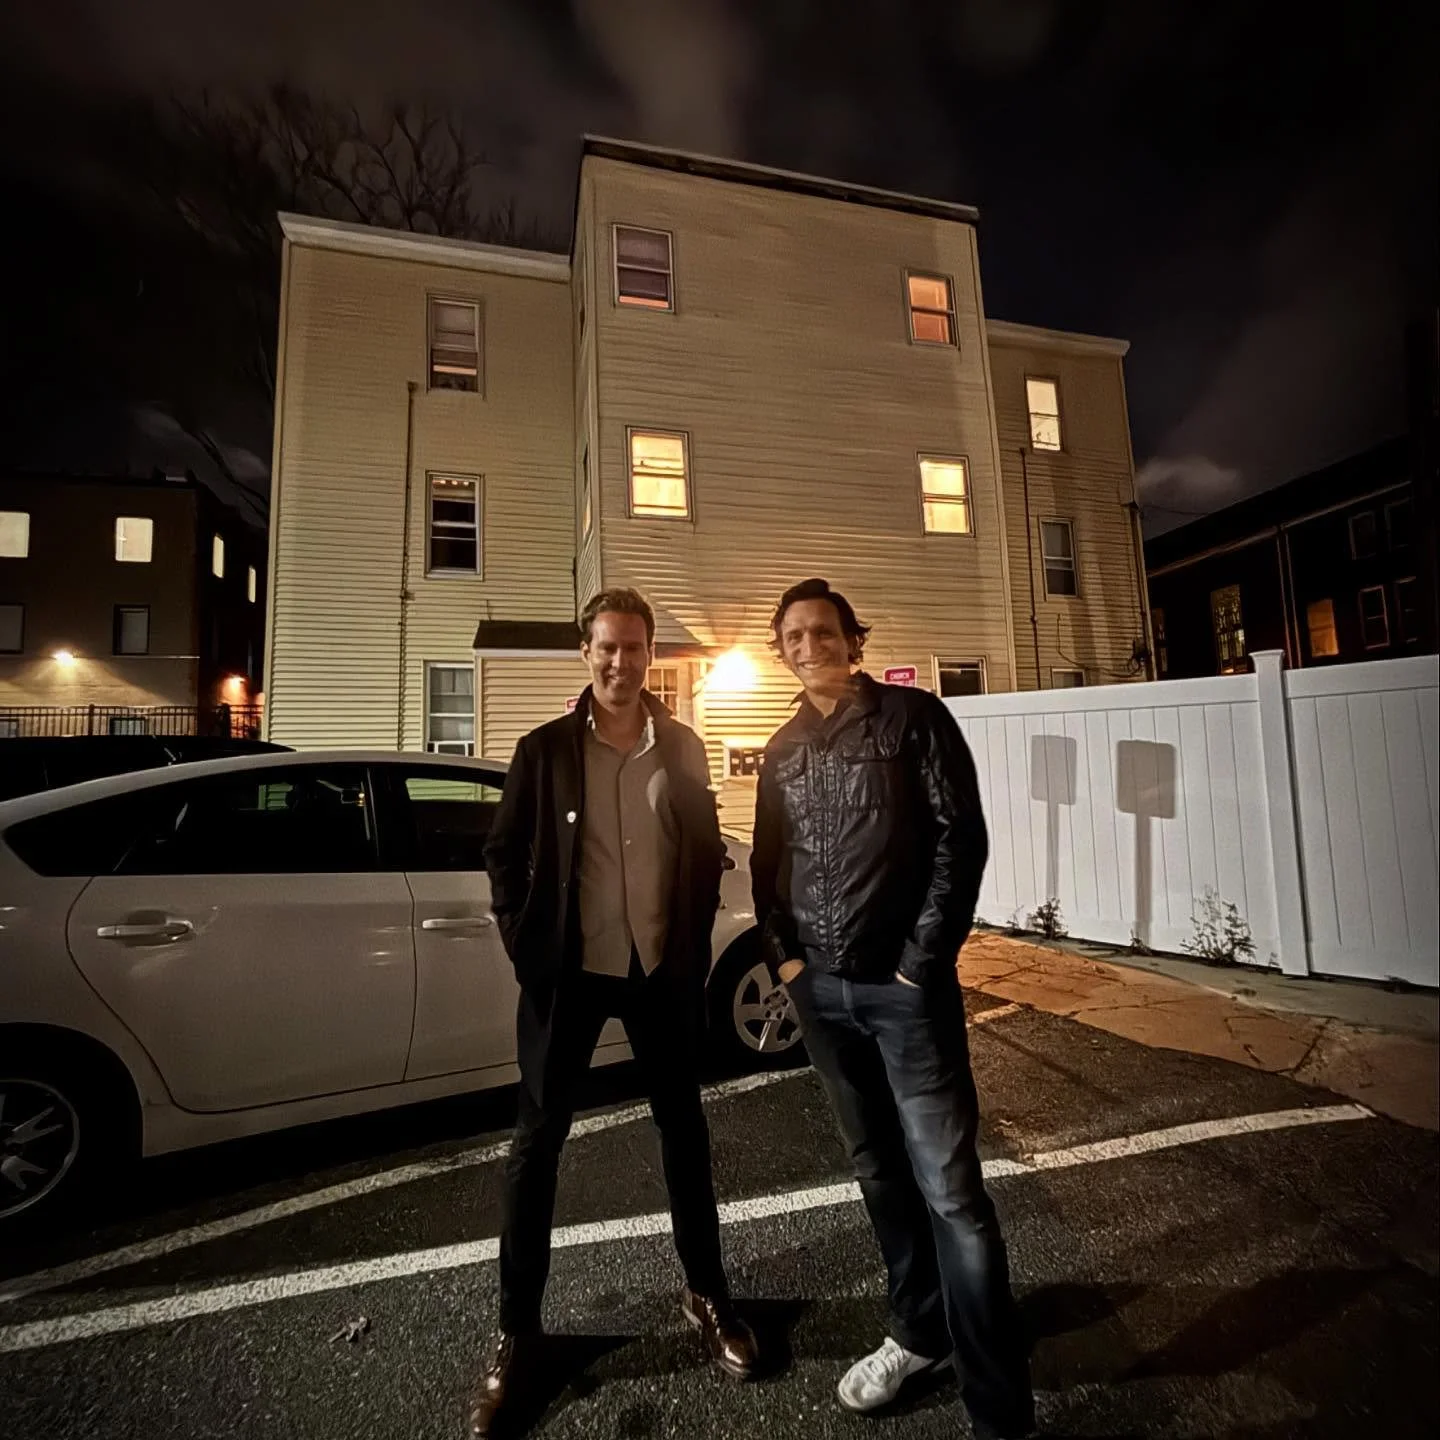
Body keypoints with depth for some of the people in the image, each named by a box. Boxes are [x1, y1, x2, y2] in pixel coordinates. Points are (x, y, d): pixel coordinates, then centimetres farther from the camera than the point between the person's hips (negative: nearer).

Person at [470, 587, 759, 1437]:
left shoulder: (683, 748, 1)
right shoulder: (545, 750, -4)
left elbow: (708, 852, 6)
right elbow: (505, 854, -1)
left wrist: (696, 944, 1)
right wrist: (526, 946, -7)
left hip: (663, 968, 2)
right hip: (570, 971, -1)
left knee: (683, 1128, 16)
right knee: (538, 1140, 10)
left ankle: (708, 1295, 38)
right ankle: (518, 1332, 31)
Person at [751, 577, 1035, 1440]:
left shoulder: (913, 717, -4)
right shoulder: (783, 751, 10)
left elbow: (962, 837, -9)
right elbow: (770, 862, 13)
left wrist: (923, 960, -12)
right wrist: (785, 954, 1)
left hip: (904, 985, -4)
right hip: (819, 991, 5)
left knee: (949, 1187, 0)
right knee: (880, 1171, 18)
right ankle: (919, 1333, 38)